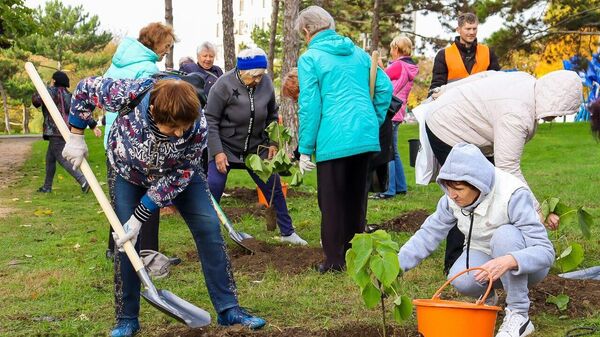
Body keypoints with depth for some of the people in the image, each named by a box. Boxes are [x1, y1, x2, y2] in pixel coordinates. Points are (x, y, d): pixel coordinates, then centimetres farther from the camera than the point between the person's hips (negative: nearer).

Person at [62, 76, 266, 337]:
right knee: (126, 242, -7)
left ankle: (228, 309, -1)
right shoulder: (130, 94, -40)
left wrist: (139, 217, -27)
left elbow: (179, 176, -27)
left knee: (209, 228, -10)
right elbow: (85, 88, -20)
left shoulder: (197, 125, -37)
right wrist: (76, 137, -16)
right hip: (130, 171, 0)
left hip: (178, 172, 0)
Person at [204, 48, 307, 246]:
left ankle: (287, 233, 21)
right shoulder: (224, 85, -21)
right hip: (225, 147, -4)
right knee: (213, 188, -13)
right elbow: (210, 121, -16)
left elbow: (272, 115, 8)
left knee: (274, 187, 7)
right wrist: (217, 152, -21)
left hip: (256, 148, 4)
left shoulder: (265, 82, -8)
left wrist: (272, 143, 2)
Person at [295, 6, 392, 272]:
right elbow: (385, 87, 11)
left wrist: (305, 149, -5)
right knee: (356, 198, 17)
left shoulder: (310, 58, -5)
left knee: (332, 201, 5)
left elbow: (309, 106, -10)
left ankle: (334, 260, 8)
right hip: (366, 137, 6)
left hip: (333, 140, -6)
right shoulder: (358, 52, 13)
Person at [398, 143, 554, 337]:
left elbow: (545, 252, -33)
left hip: (526, 264, -3)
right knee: (461, 279, -30)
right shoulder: (452, 199, -14)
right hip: (483, 254, 4)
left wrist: (509, 261, -52)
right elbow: (429, 234, -5)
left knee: (505, 234, -36)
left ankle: (519, 315, -24)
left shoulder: (513, 195, -29)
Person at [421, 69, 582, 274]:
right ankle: (455, 263, -7)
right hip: (446, 130, -10)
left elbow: (486, 76, 9)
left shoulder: (529, 82, -7)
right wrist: (536, 210, -34)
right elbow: (508, 169, -36)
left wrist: (448, 89, 22)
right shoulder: (516, 115, -36)